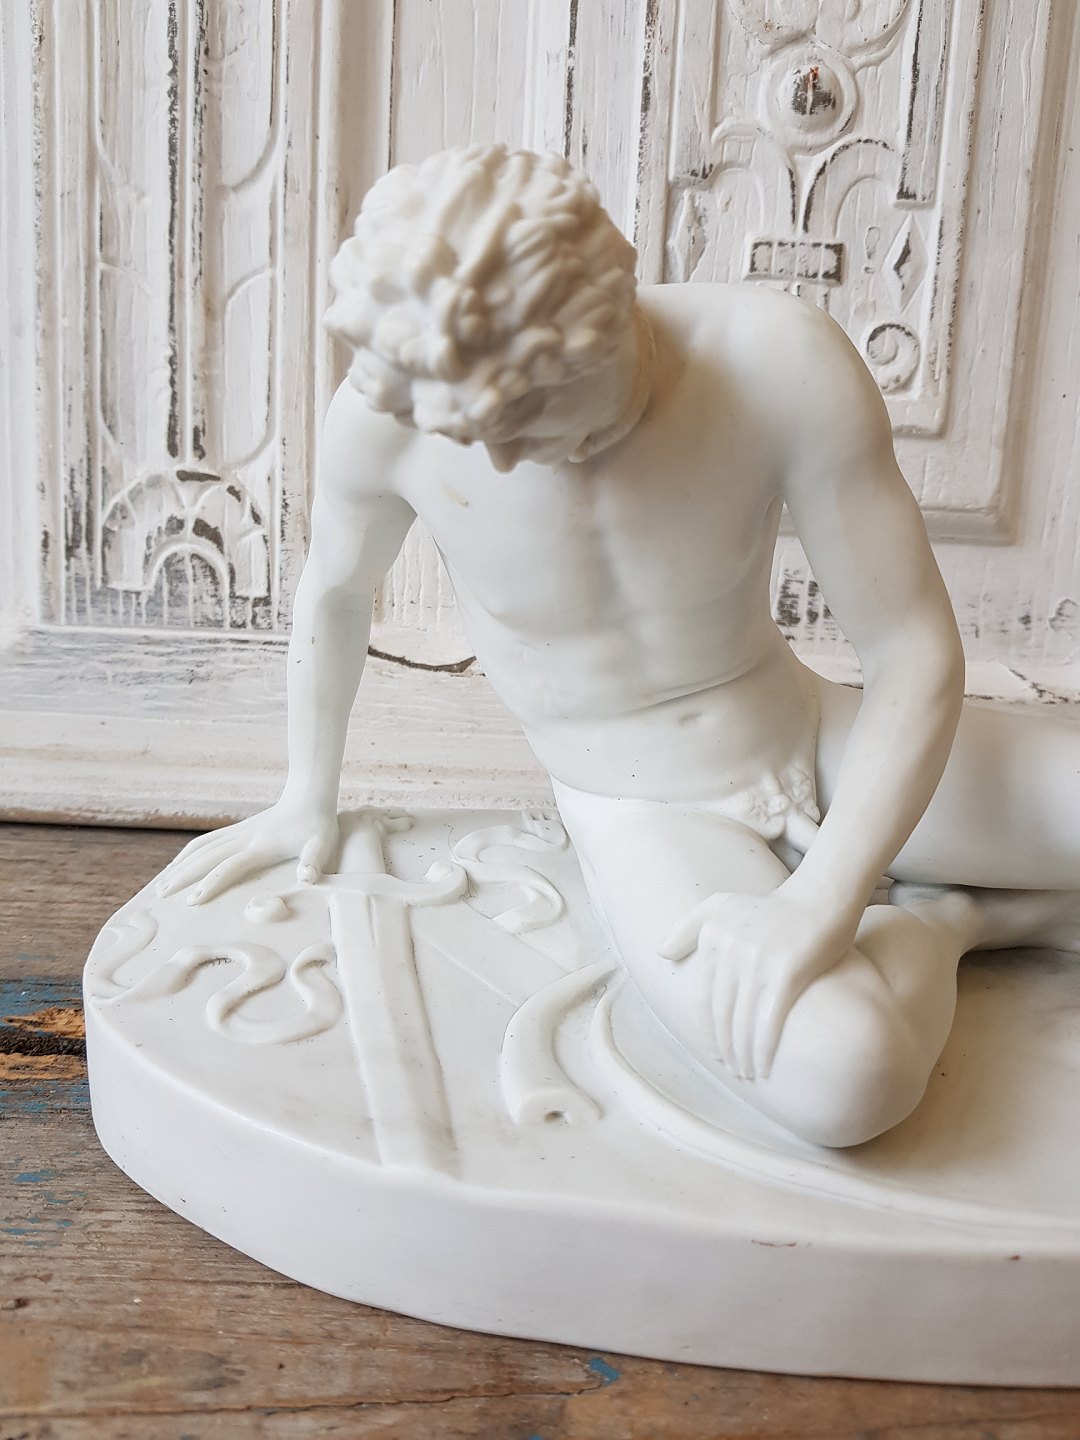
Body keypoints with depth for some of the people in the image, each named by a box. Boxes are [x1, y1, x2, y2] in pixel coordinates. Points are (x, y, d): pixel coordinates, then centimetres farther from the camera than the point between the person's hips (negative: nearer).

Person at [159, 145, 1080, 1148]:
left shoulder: (778, 361, -23)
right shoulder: (388, 410, -19)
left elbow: (914, 649, -19)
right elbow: (335, 587, 3)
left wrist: (822, 902, -30)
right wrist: (309, 799, 12)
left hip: (823, 740, 1)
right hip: (646, 817, 0)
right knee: (839, 1075, -32)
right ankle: (942, 922, 3)